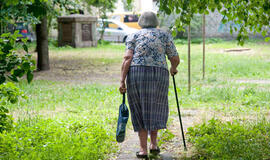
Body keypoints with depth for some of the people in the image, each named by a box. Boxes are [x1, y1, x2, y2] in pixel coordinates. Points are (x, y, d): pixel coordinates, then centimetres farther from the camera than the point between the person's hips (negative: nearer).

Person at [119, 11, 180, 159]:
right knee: (155, 109, 19)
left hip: (136, 74, 0)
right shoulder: (164, 35, 12)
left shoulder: (133, 36, 11)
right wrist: (173, 68, 31)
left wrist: (122, 81, -7)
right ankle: (154, 143, 10)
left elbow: (127, 58, -3)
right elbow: (175, 59, 9)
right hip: (158, 75, 0)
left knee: (141, 110, 10)